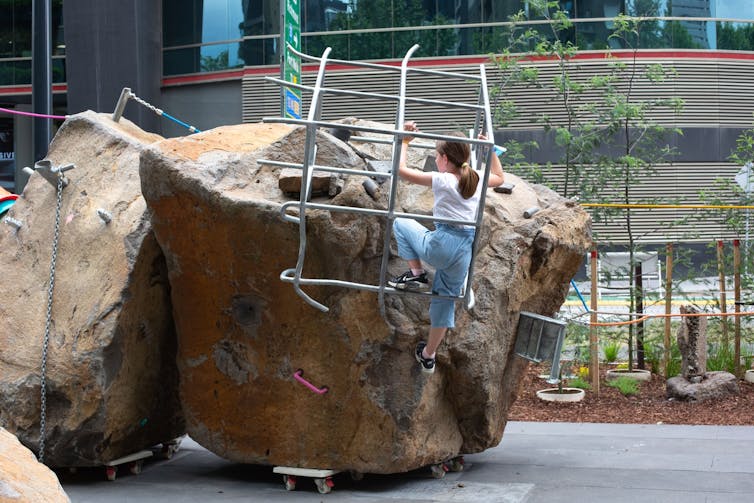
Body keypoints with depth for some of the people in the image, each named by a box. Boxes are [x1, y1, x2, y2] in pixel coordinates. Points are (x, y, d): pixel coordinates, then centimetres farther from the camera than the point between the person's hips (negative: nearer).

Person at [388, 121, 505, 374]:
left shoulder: (441, 180, -10)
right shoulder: (476, 181, 7)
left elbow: (402, 170, -7)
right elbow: (499, 177, 30)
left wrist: (405, 142, 6)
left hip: (441, 245, -6)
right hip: (465, 251, 6)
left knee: (400, 222, 18)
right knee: (446, 298, 20)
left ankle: (416, 273, 9)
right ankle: (428, 356, 26)